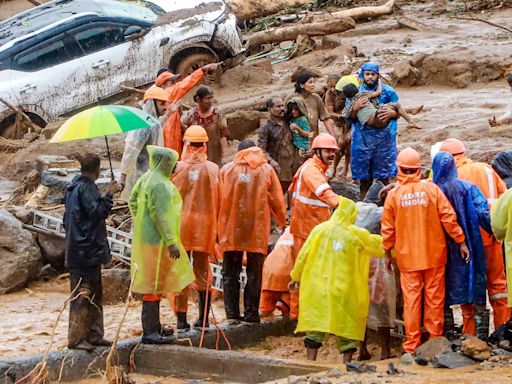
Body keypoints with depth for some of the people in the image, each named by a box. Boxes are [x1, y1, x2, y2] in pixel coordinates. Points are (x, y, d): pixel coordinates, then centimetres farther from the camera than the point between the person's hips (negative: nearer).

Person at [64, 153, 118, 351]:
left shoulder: (73, 187, 15)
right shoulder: (87, 187, -14)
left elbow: (68, 218, 22)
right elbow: (97, 211, -22)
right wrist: (109, 194, -14)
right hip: (87, 251, -10)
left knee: (95, 294, 15)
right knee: (83, 295, -7)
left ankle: (94, 335, 19)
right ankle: (76, 339, -5)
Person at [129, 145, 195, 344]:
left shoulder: (147, 178, 8)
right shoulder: (160, 185, -21)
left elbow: (133, 200, 16)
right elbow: (162, 215, -23)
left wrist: (140, 223, 20)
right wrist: (171, 242, -21)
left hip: (146, 237, 10)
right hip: (157, 241, -10)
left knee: (154, 283, 19)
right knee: (154, 284, -7)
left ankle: (153, 325, 30)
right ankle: (149, 332, -5)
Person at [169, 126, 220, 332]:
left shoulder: (178, 168, -7)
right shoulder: (213, 169, -3)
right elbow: (217, 201, 0)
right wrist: (217, 229, 10)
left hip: (180, 224, -1)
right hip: (205, 226, 1)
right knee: (202, 273, 11)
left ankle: (181, 320, 2)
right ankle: (203, 319, 13)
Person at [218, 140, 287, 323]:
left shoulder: (226, 169, 2)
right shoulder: (266, 170, 1)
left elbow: (219, 200, 2)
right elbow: (277, 200, 3)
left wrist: (218, 228, 10)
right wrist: (282, 221, 18)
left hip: (231, 229, 1)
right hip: (257, 228, 0)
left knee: (230, 273, 9)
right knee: (254, 272, 8)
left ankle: (232, 313, 5)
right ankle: (251, 313, 6)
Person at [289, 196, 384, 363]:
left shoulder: (319, 229, 1)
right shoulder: (357, 234, -3)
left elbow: (303, 255, 5)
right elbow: (379, 248, 11)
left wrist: (296, 277, 18)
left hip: (317, 286, 2)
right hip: (345, 290, -1)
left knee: (315, 323, 7)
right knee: (347, 323, 8)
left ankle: (311, 360, 3)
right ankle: (347, 361, 5)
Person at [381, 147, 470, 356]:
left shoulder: (394, 194, -5)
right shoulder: (431, 189, -6)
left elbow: (388, 228, 0)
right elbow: (449, 217, -7)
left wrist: (387, 253, 12)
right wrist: (461, 242, 2)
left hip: (408, 257, 0)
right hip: (434, 255, 0)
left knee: (411, 300, 3)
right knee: (435, 298, 9)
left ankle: (412, 345, 4)